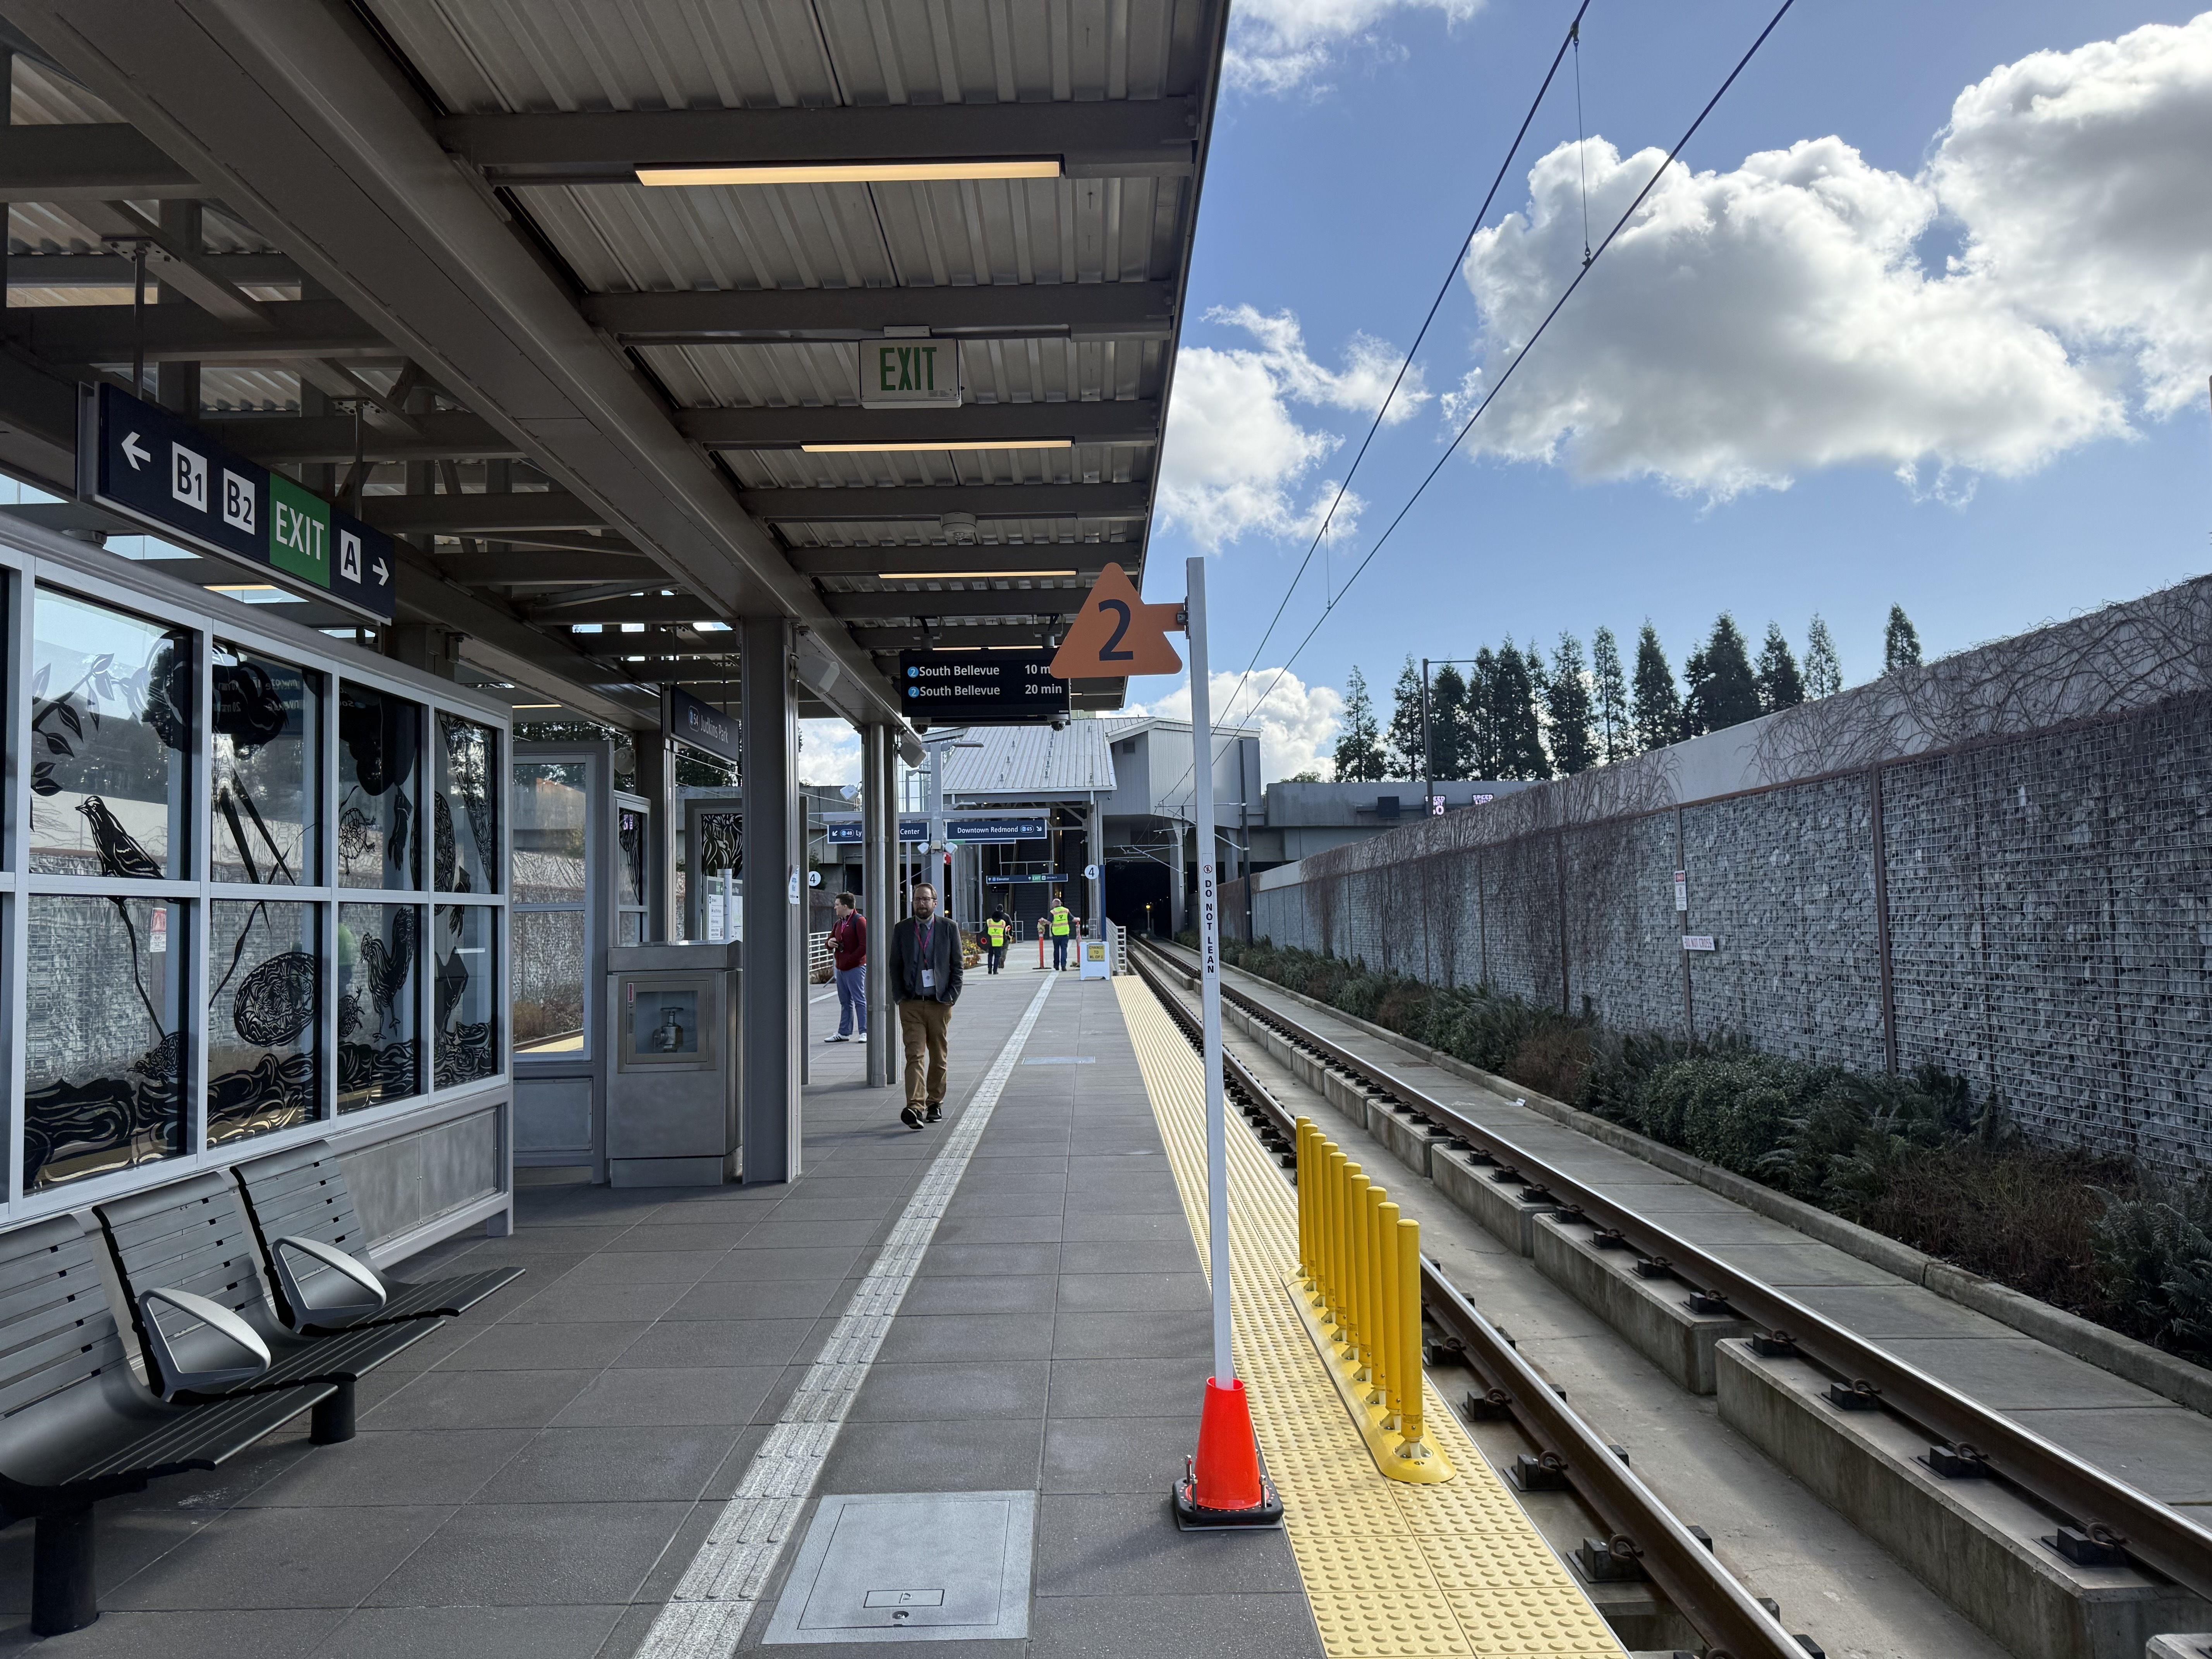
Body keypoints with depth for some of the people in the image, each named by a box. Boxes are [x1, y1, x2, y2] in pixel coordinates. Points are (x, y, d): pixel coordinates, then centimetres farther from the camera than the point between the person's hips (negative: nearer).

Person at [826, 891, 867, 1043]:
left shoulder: (859, 921, -9)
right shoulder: (838, 923, 17)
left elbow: (864, 946, -15)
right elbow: (832, 941, 28)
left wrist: (849, 960, -16)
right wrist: (830, 943, 3)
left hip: (855, 967, -8)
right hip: (841, 967, 8)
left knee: (859, 999, -6)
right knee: (845, 1002, 11)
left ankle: (864, 1032, -4)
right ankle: (844, 1033, 15)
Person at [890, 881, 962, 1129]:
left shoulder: (949, 927, 2)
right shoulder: (901, 930, 6)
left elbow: (957, 965, 3)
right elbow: (895, 967, 10)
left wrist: (951, 997, -4)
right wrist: (900, 997, 0)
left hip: (940, 1004, 0)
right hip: (911, 1004, 0)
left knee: (939, 1057, 10)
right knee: (914, 1055, -11)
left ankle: (935, 1103, 23)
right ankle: (915, 1107, -19)